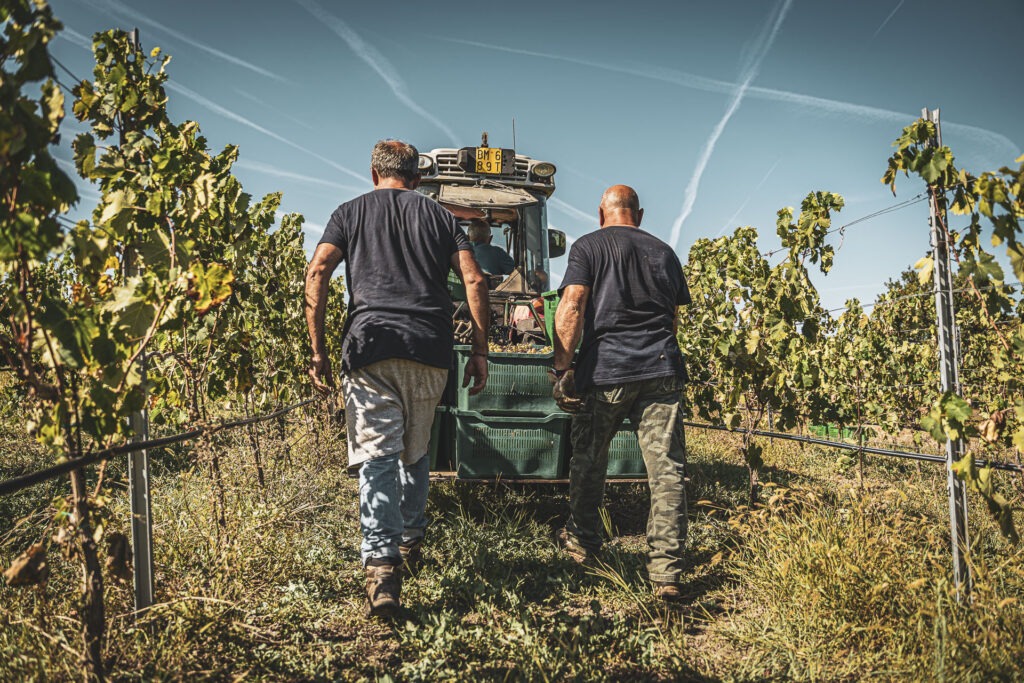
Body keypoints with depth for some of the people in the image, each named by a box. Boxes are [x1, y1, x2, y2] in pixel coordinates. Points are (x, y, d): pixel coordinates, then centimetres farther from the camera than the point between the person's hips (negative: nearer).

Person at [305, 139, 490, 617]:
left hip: (371, 345, -2)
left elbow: (317, 273, 1)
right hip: (431, 350, 2)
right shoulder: (439, 216, 18)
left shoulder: (350, 212, 15)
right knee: (415, 452, 20)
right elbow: (474, 280, 7)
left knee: (378, 456, -6)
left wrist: (318, 349, 1)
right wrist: (480, 350, 8)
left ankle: (381, 567, -17)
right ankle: (411, 540, 35)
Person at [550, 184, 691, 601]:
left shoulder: (588, 246, 4)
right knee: (666, 470, -1)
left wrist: (562, 367, -9)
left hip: (605, 370, -3)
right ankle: (666, 573, -3)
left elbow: (572, 308, -9)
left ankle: (582, 542, 32)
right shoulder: (663, 252, 17)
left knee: (588, 459, 17)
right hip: (662, 371, 3)